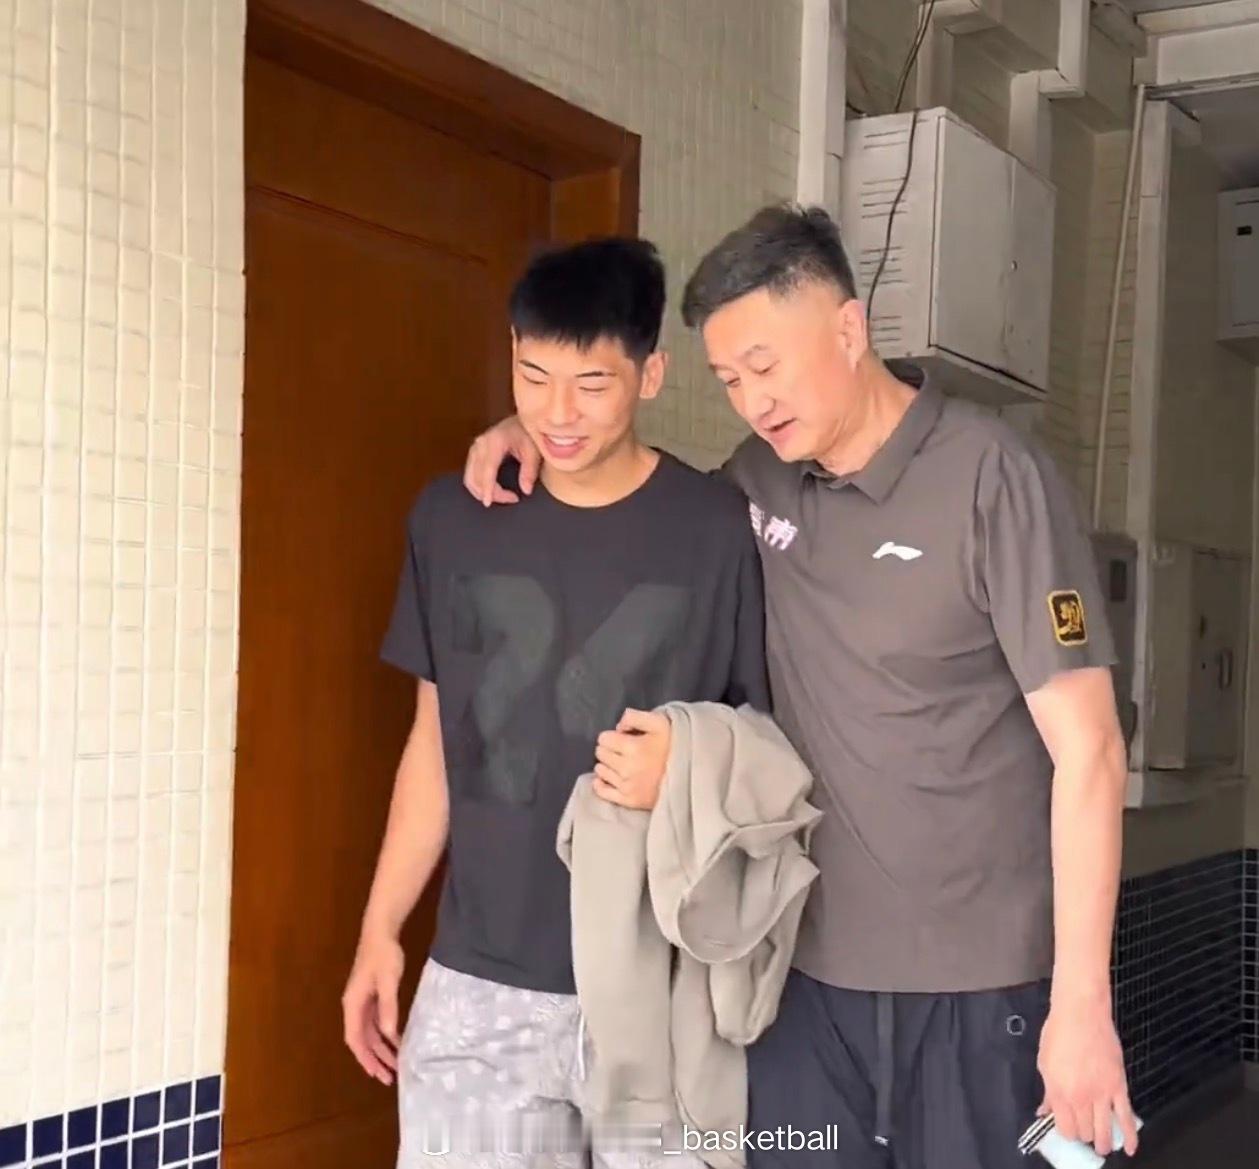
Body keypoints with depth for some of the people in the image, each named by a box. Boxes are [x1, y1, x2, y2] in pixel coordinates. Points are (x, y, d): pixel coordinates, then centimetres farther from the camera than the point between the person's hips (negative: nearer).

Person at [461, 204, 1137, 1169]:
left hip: (978, 983, -4)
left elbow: (1088, 751, -13)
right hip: (808, 968, 5)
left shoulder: (995, 479, -12)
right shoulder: (762, 480, 3)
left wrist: (1082, 999, -16)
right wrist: (538, 430, 5)